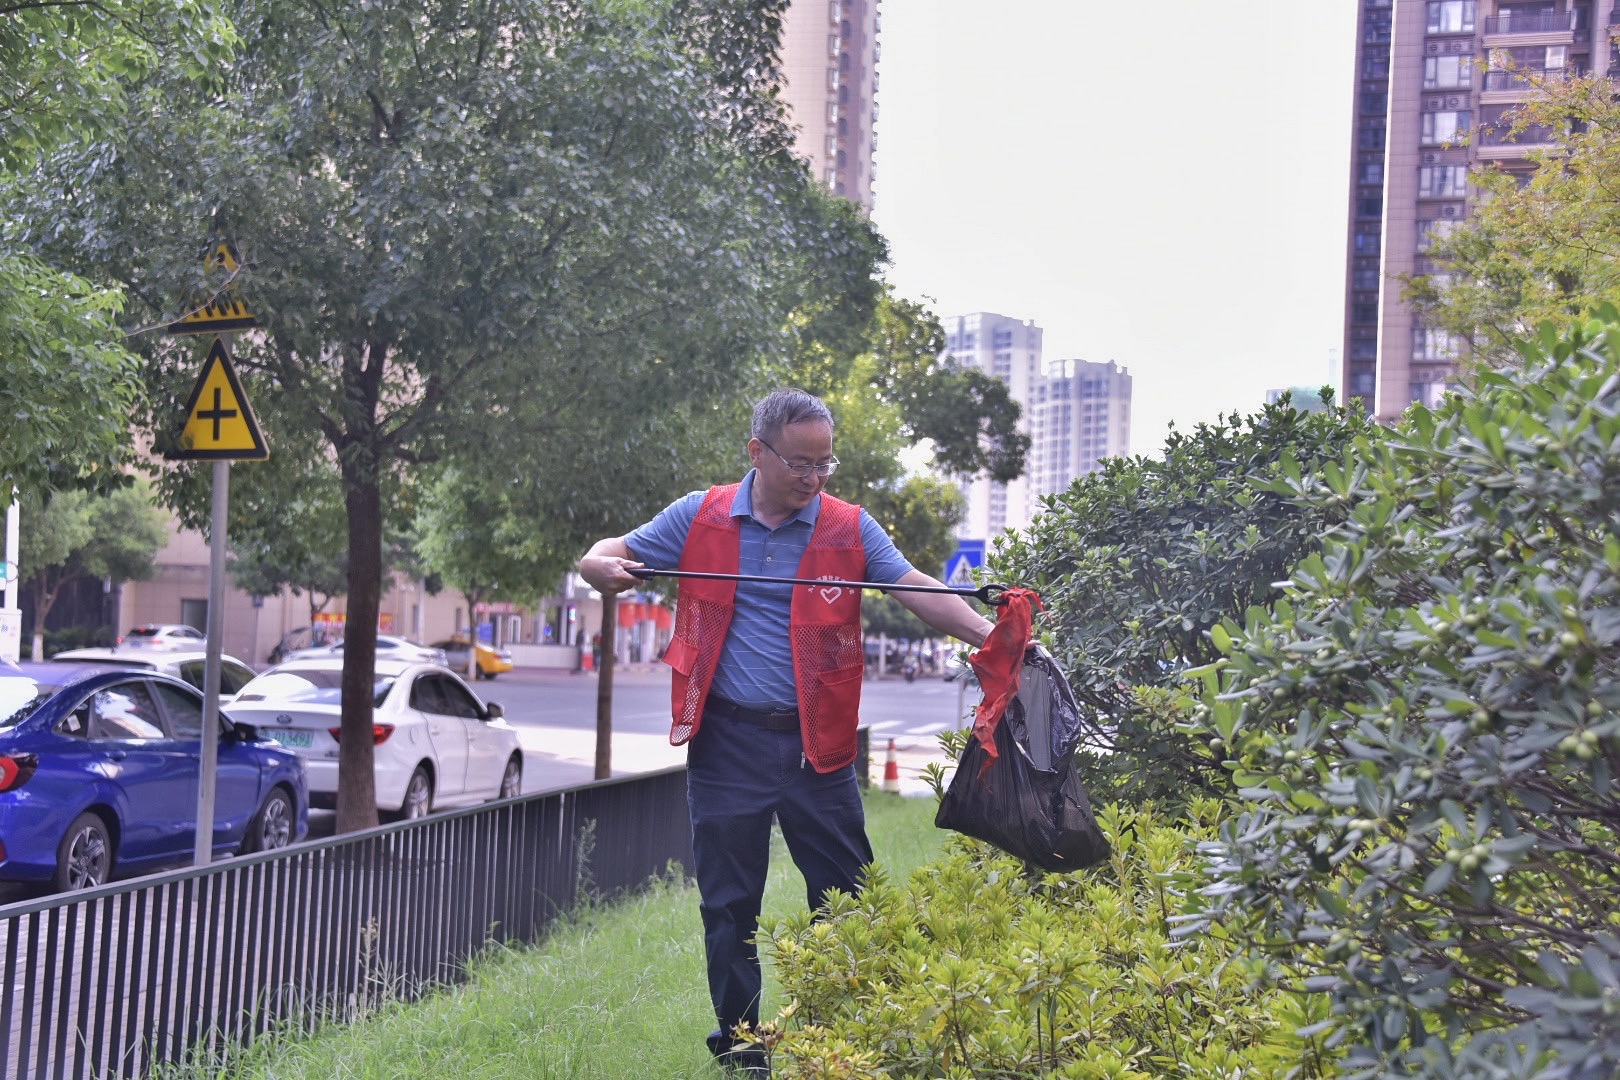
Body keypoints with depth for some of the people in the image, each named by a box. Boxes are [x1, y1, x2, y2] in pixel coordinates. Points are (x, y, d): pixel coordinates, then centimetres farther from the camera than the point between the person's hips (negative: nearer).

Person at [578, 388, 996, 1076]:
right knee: (729, 903, 8)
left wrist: (984, 633, -26)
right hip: (726, 742, 0)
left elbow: (915, 589, -9)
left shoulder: (849, 528, 2)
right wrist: (605, 568, -17)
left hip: (816, 745, 0)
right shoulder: (700, 518, 3)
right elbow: (605, 555, 8)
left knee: (846, 898, 4)